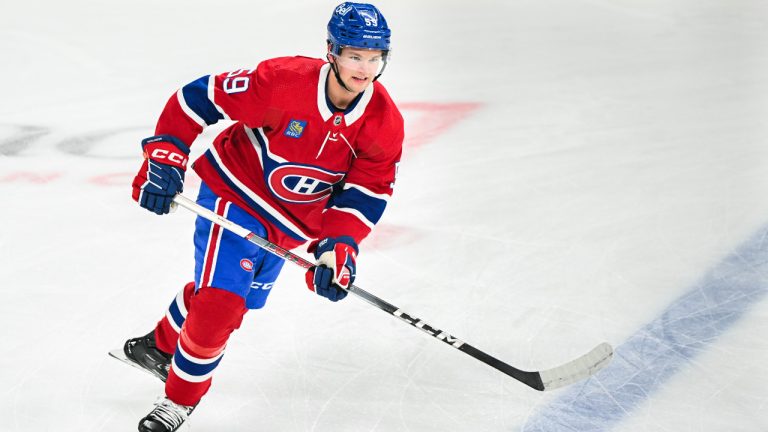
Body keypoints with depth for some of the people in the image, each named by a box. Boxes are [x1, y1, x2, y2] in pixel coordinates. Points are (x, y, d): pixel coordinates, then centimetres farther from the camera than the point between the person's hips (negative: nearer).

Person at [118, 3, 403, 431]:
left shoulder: (384, 123, -17)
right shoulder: (283, 81, -31)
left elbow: (366, 192, -11)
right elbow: (199, 98, -22)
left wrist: (338, 247, -24)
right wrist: (165, 159, -26)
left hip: (290, 223, 5)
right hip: (236, 191, -5)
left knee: (230, 294, 19)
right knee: (219, 301, -14)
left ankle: (161, 347, 46)